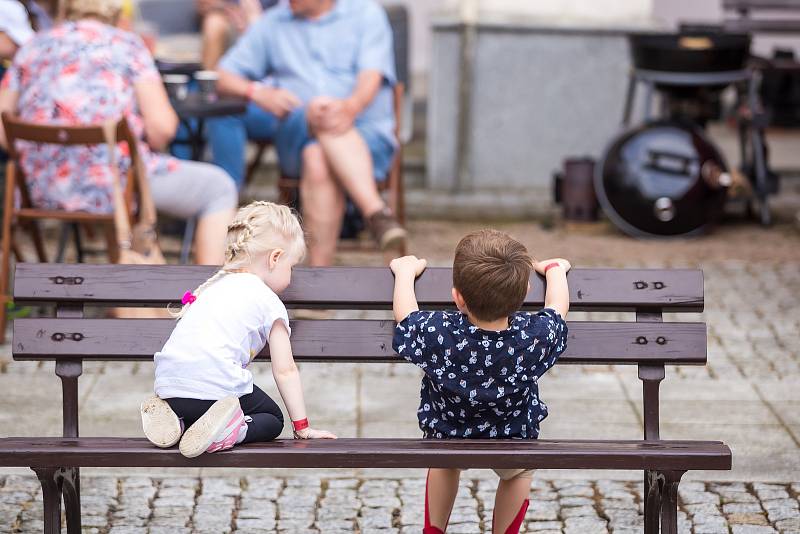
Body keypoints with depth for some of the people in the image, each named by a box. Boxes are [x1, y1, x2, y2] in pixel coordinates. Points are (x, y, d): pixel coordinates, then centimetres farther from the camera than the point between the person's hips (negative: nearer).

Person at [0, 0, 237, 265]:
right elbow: (162, 125, -9)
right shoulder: (127, 44, 0)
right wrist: (149, 146, 12)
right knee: (219, 187, 11)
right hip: (109, 187, -5)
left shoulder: (33, 46, 11)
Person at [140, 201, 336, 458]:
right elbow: (285, 370, 7)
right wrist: (302, 426, 13)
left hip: (168, 387, 6)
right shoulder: (270, 301, 7)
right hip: (216, 385, -6)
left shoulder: (215, 286, 27)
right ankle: (232, 431, -13)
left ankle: (174, 418, 4)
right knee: (273, 418, 18)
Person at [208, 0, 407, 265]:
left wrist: (351, 106, -34)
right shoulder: (272, 23, 17)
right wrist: (259, 93, -11)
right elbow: (223, 77, 13)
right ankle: (376, 211, -50)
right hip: (296, 133, 2)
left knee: (320, 162, -38)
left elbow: (371, 77, -9)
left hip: (366, 135, -2)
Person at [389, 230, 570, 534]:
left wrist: (406, 271, 9)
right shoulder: (535, 336, -30)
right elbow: (558, 305, -6)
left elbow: (404, 313, -10)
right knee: (519, 471, 36)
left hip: (445, 437, 0)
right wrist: (554, 269, 14)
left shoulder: (437, 334, -33)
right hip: (512, 441, 0)